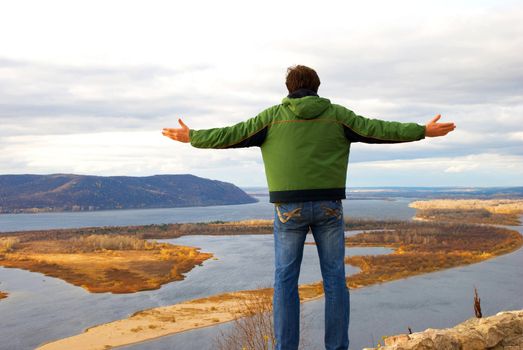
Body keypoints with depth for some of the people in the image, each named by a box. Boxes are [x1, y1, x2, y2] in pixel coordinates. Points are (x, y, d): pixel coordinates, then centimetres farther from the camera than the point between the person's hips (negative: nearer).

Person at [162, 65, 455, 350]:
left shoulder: (272, 116, 4)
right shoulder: (337, 114, 6)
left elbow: (231, 136, 3)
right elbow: (378, 130, 4)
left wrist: (192, 137, 15)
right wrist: (423, 131, 11)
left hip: (290, 207, -1)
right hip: (328, 206, 1)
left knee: (285, 281, 5)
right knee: (335, 279, 7)